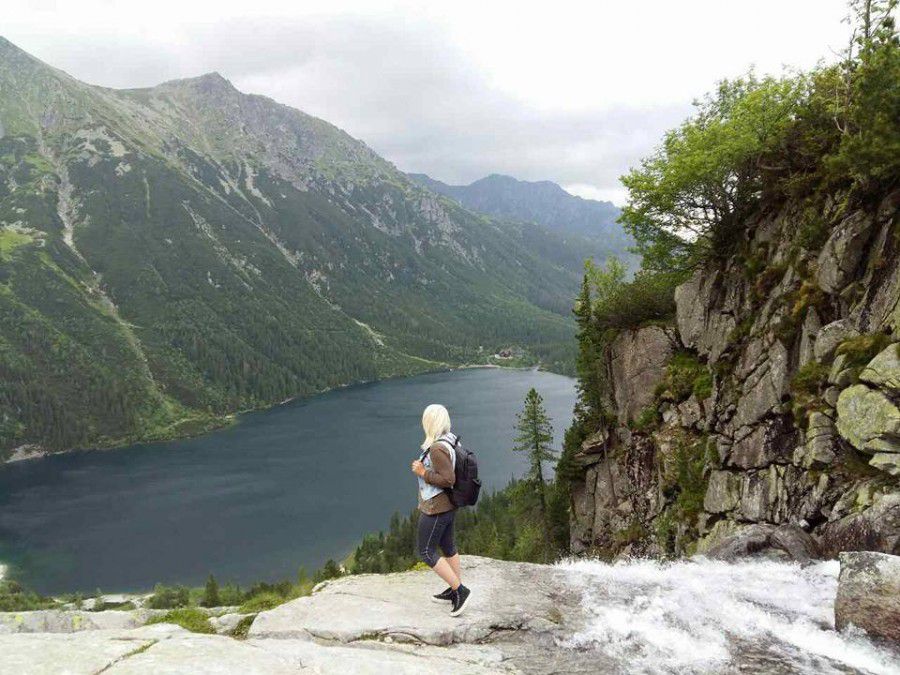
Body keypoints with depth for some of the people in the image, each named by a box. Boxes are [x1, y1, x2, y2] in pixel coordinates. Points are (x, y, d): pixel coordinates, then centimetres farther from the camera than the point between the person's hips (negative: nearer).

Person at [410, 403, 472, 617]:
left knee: (425, 552, 2)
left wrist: (423, 472, -20)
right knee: (447, 545, 20)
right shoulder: (450, 439, 1)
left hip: (436, 507, -10)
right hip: (448, 504, 10)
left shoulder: (437, 449, -28)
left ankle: (460, 590, 5)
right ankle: (455, 590, 32)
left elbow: (448, 480, -29)